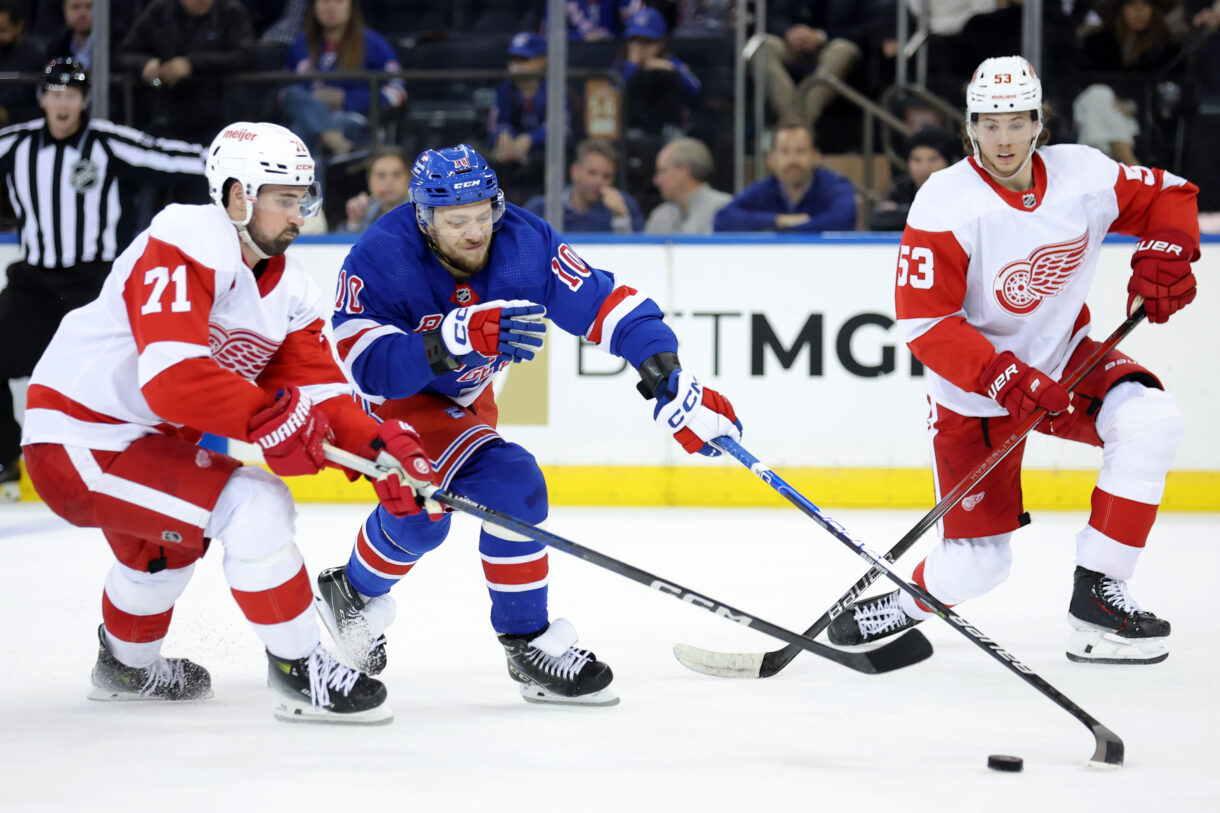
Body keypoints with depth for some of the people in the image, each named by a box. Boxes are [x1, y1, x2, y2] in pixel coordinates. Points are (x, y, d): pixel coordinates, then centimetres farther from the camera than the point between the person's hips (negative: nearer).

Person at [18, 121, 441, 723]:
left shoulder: (288, 289, 4)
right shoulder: (182, 249, -24)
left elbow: (318, 392, 0)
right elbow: (171, 375, -35)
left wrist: (378, 446, -17)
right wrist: (268, 418, -34)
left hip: (145, 440, 10)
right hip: (78, 442, -10)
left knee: (163, 547, 36)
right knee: (255, 507, -21)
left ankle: (126, 665, 64)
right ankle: (299, 673, -8)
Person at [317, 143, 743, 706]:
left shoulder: (524, 244, -22)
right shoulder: (380, 259, -31)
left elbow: (605, 303, -22)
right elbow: (371, 365, -38)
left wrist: (670, 376, -34)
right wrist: (459, 337, -52)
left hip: (463, 397, 6)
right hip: (391, 398, -6)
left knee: (418, 517, 11)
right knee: (509, 485, -21)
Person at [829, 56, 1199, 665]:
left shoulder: (1084, 175, -10)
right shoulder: (944, 205, -22)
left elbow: (1169, 196, 7)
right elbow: (924, 323, -23)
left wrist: (1162, 258, -12)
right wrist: (1007, 380, -31)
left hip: (1062, 357, 4)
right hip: (976, 387, -4)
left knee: (1150, 421, -25)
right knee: (976, 565, -10)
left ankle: (1097, 593, -15)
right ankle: (911, 605, 25)